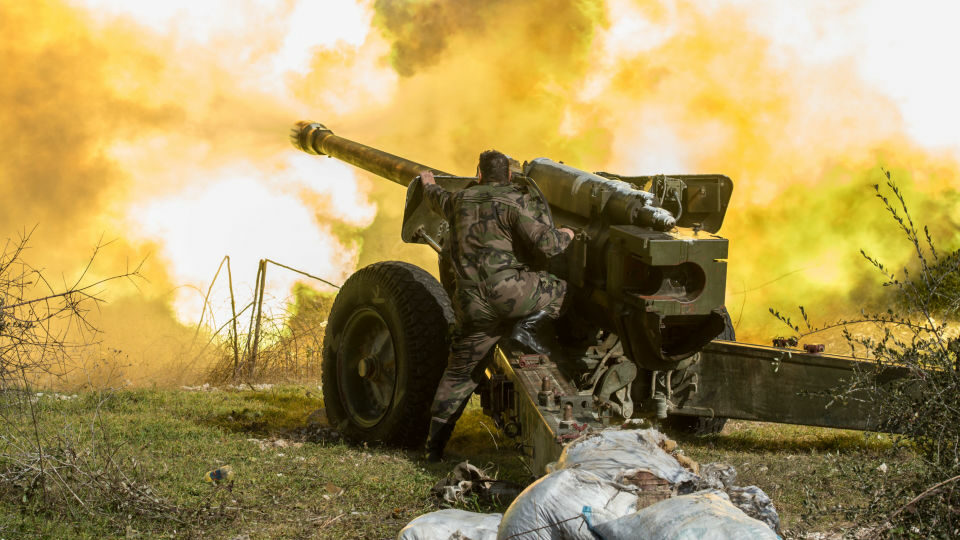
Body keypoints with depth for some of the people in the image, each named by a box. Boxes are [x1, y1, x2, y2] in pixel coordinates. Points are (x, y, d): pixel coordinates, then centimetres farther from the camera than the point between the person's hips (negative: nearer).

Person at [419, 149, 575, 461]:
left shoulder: (462, 200, 17)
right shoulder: (516, 202, -2)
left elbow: (440, 202, 42)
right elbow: (545, 243, -11)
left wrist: (429, 186, 65)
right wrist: (565, 236, 12)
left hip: (471, 305, 6)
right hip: (504, 289, -6)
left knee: (459, 373, 15)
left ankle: (435, 444, 12)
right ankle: (527, 327, -5)